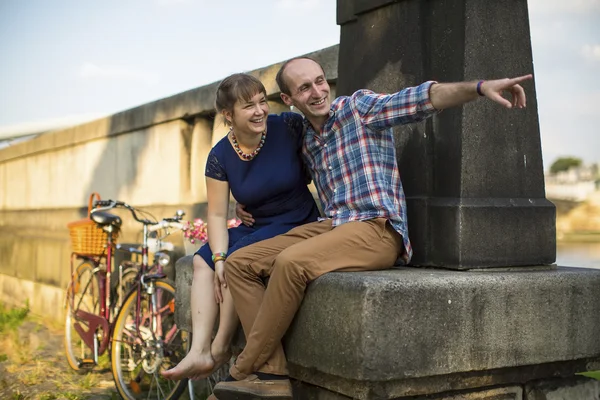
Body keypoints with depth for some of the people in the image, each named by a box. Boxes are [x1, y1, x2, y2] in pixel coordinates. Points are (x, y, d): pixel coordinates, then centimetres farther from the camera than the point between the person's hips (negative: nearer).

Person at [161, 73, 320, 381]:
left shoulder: (289, 128, -14)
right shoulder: (220, 156, -5)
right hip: (258, 227, 5)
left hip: (298, 224, -5)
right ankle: (199, 352, -16)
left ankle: (221, 348, -8)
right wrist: (219, 258, -20)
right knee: (204, 260, -11)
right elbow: (217, 214, -5)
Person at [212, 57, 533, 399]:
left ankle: (244, 369, -14)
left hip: (377, 229, -8)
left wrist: (481, 86, -30)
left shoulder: (359, 107, -1)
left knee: (291, 262, -32)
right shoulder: (306, 141, 19)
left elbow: (422, 98, -16)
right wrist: (254, 206, 24)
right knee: (240, 264, -2)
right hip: (330, 226, 8)